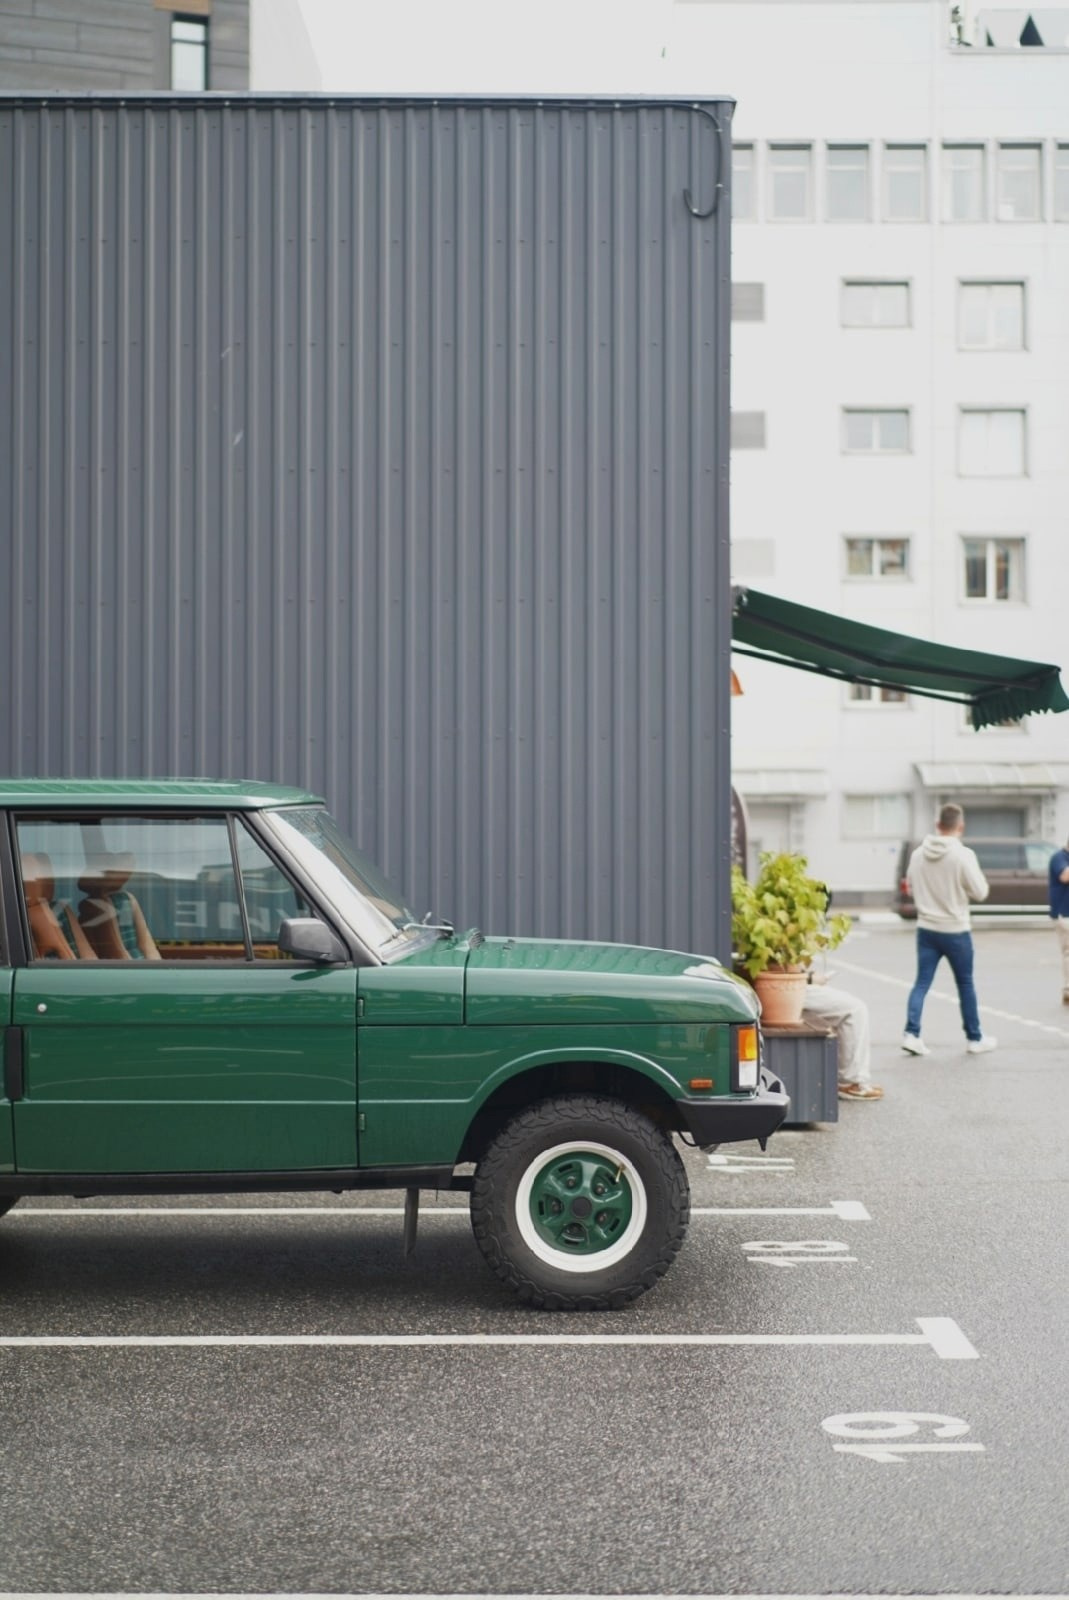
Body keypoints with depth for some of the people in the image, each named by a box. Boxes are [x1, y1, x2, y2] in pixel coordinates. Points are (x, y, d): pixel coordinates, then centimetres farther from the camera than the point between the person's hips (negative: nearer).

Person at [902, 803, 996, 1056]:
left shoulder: (918, 854, -1)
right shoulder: (963, 855, -16)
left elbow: (912, 889, 10)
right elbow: (980, 892, -12)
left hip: (926, 928, 4)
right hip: (955, 930, -3)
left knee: (921, 983, 6)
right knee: (965, 984, 10)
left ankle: (911, 1033, -7)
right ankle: (974, 1038, 20)